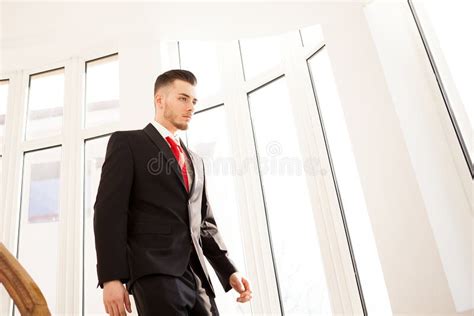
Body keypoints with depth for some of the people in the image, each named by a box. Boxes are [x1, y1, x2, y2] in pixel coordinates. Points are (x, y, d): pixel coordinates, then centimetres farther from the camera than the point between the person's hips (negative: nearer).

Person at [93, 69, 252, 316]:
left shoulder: (195, 161, 23)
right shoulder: (127, 142, 5)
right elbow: (109, 210, -6)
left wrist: (229, 271, 10)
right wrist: (111, 277, -15)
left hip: (196, 276, 6)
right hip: (154, 272, -6)